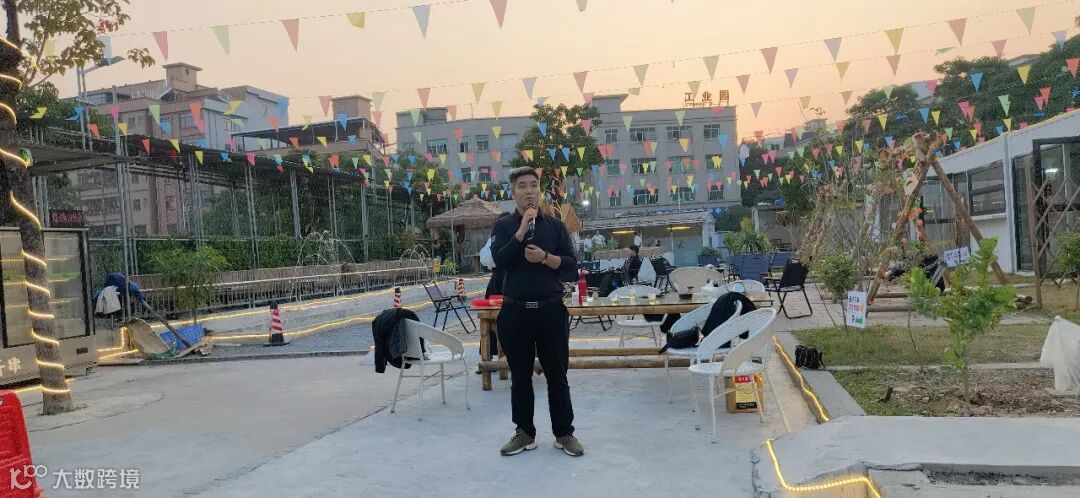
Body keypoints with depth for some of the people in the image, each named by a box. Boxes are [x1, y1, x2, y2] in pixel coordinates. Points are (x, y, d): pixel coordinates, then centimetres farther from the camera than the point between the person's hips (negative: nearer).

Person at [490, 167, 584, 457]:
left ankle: (564, 433, 17)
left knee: (557, 374, 6)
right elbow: (499, 261, -11)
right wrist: (522, 229, -15)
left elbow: (571, 264, 2)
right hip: (515, 311, 0)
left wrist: (544, 257, -15)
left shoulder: (555, 226, 7)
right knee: (520, 376, 9)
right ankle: (525, 433, 22)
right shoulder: (503, 227, 5)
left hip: (551, 310, 0)